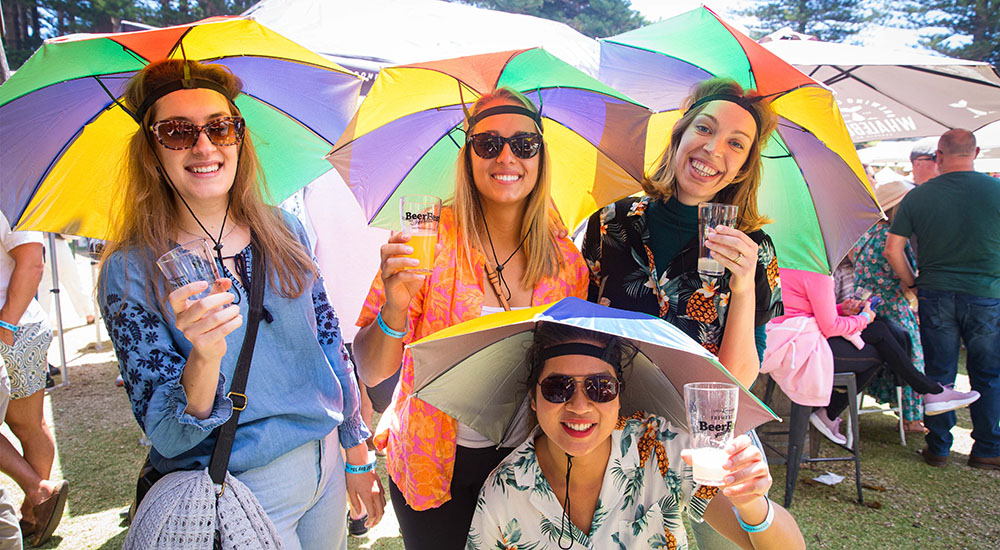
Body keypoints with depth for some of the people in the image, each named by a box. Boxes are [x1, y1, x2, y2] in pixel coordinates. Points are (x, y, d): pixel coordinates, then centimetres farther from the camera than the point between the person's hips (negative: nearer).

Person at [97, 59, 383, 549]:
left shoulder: (285, 231, -3)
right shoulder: (129, 272, -14)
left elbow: (329, 342, 5)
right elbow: (168, 437, -16)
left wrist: (357, 456, 8)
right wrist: (205, 356, -36)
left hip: (326, 463, 4)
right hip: (231, 497, -4)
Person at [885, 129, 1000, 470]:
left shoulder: (918, 196, -4)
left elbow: (892, 249, -3)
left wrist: (910, 282, 11)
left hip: (935, 295, 1)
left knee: (939, 374, 10)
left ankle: (938, 448, 18)